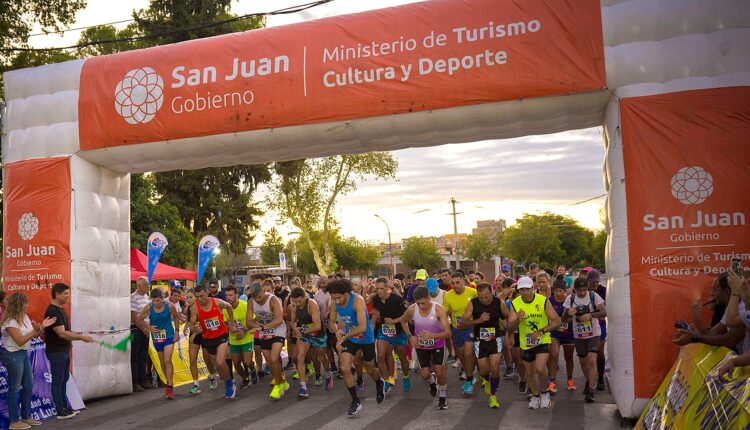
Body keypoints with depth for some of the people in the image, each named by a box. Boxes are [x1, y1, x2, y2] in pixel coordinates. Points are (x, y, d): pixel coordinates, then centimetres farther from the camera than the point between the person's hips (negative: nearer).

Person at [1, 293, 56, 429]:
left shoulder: (24, 317, 7)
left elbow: (33, 335, 11)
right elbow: (20, 341, -22)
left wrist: (42, 327, -5)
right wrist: (34, 331, -23)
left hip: (24, 353, 9)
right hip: (13, 355, -9)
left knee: (28, 386, 14)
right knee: (14, 388, 0)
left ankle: (26, 417, 26)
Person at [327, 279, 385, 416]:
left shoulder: (357, 300, -31)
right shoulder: (334, 303, -14)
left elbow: (362, 327, -36)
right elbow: (332, 321, 2)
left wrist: (344, 337, -36)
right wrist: (337, 331, -20)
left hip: (366, 338, -4)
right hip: (349, 338, 4)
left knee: (370, 369, 15)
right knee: (345, 368, -13)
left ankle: (380, 384, 51)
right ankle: (355, 401, 3)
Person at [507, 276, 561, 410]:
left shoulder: (543, 301, -13)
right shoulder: (515, 304, -9)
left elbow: (556, 321, -13)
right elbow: (509, 327, -11)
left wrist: (541, 332, -25)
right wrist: (517, 320, -33)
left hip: (543, 341, -2)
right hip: (525, 343, 3)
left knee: (540, 369, -19)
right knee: (529, 372, 13)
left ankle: (545, 393, 10)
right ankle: (535, 396, 38)